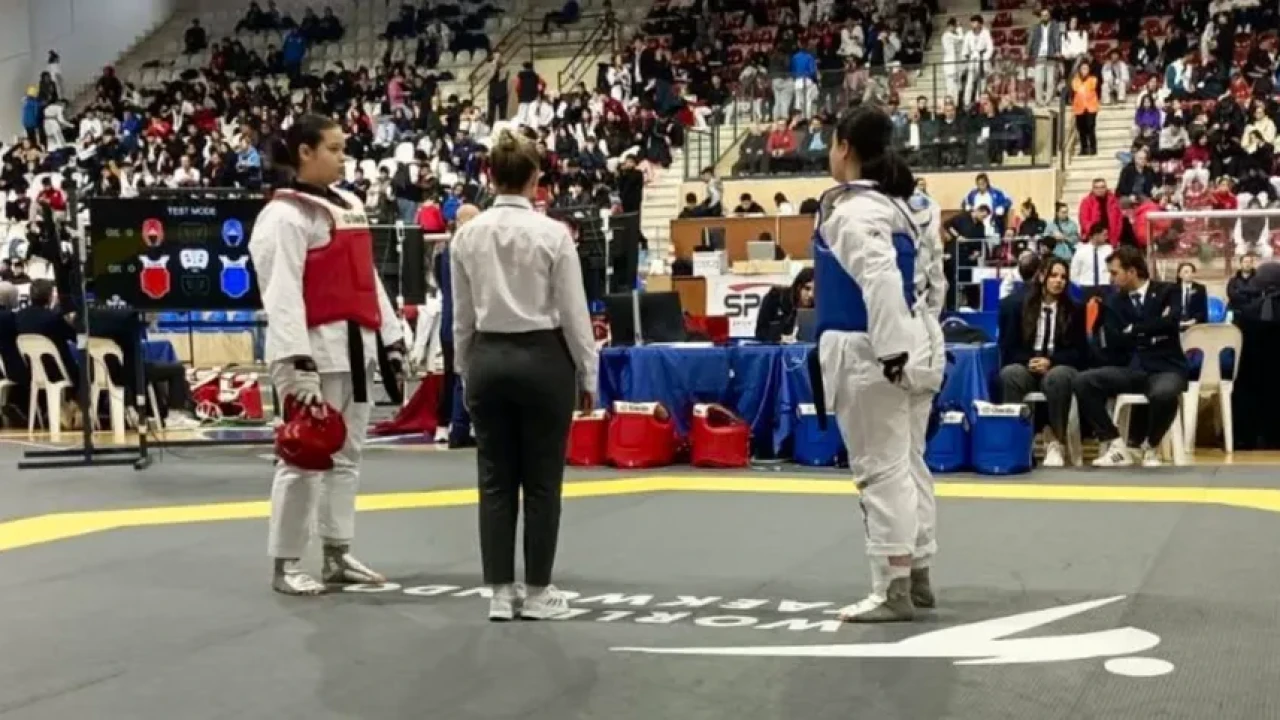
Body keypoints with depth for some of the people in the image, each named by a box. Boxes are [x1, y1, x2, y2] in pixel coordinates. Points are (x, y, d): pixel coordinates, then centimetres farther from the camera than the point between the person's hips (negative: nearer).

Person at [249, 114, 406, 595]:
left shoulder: (349, 206, 15)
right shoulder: (285, 215, -12)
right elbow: (282, 293, -19)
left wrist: (391, 337, 17)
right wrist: (297, 364, -24)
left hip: (355, 347, 9)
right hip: (315, 350, -9)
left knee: (346, 454, 15)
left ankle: (338, 555, 26)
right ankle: (286, 565, 8)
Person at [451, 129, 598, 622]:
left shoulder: (467, 235, 0)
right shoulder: (553, 233, -10)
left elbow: (462, 316, 6)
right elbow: (574, 314, -7)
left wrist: (466, 373, 17)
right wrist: (588, 376, 3)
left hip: (487, 361, 3)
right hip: (543, 360, -3)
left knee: (495, 481, 9)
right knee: (541, 483, 5)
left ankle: (500, 593, 11)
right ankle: (536, 594, 11)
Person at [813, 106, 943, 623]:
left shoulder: (851, 211, -16)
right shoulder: (903, 205, 13)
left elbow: (882, 279, -28)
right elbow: (931, 274, 18)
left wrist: (890, 352, -27)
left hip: (870, 354, -10)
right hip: (915, 346, 10)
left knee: (880, 469, -3)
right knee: (906, 463, 17)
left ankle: (894, 591, 2)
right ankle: (917, 577, 26)